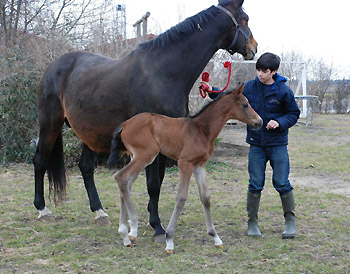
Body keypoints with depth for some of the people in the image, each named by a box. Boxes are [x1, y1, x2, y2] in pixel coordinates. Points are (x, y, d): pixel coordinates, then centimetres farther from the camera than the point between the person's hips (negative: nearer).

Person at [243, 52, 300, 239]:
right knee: (255, 184, 4)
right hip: (256, 144, 2)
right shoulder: (249, 87, 0)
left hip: (277, 144, -2)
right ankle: (252, 222, 14)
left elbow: (294, 113, 2)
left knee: (282, 183, -1)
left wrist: (280, 123, -16)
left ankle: (290, 220, 14)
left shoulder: (283, 90, -6)